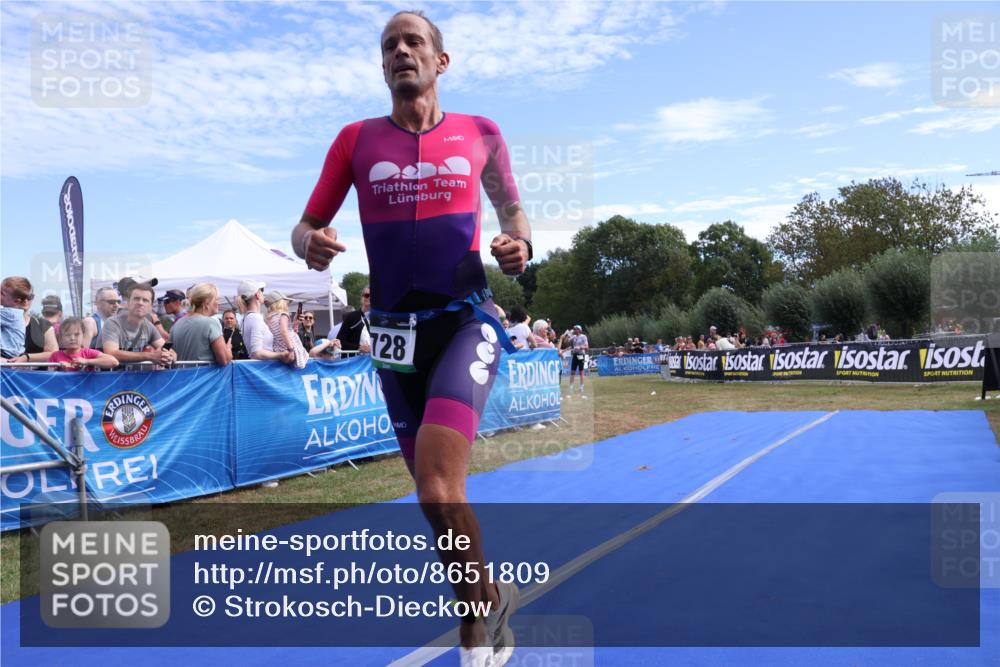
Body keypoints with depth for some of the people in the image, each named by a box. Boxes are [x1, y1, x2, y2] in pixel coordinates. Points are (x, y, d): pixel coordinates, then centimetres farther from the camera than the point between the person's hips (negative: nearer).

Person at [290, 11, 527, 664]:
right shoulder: (357, 140, 7)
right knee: (438, 494, 10)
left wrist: (520, 243, -4)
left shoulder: (480, 134, 5)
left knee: (438, 490, -22)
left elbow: (511, 205, 19)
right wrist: (312, 244, -14)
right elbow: (306, 226, 10)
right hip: (396, 332, 3)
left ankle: (484, 602, 6)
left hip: (467, 322, -3)